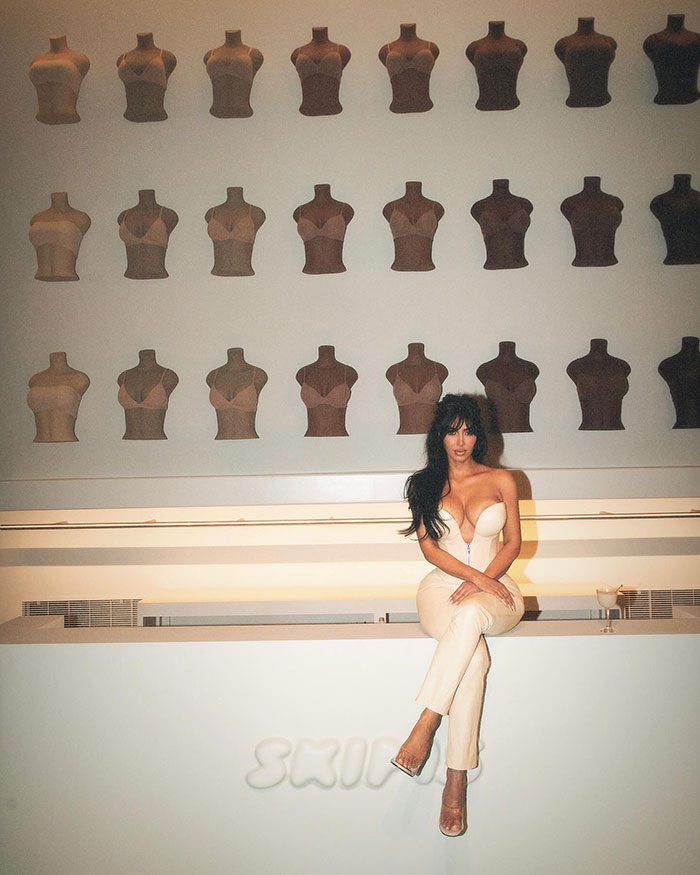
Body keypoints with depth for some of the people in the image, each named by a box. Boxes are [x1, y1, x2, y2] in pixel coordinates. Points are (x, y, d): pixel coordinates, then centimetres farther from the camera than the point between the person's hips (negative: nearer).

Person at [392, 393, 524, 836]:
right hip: (443, 587, 0)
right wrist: (477, 576, -13)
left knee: (470, 615, -41)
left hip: (494, 591, 0)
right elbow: (429, 545, 3)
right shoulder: (425, 484, 11)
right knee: (474, 653, -35)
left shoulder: (501, 480, 11)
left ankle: (425, 727, -38)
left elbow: (513, 542, 8)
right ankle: (457, 783, -34)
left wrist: (480, 584, -9)